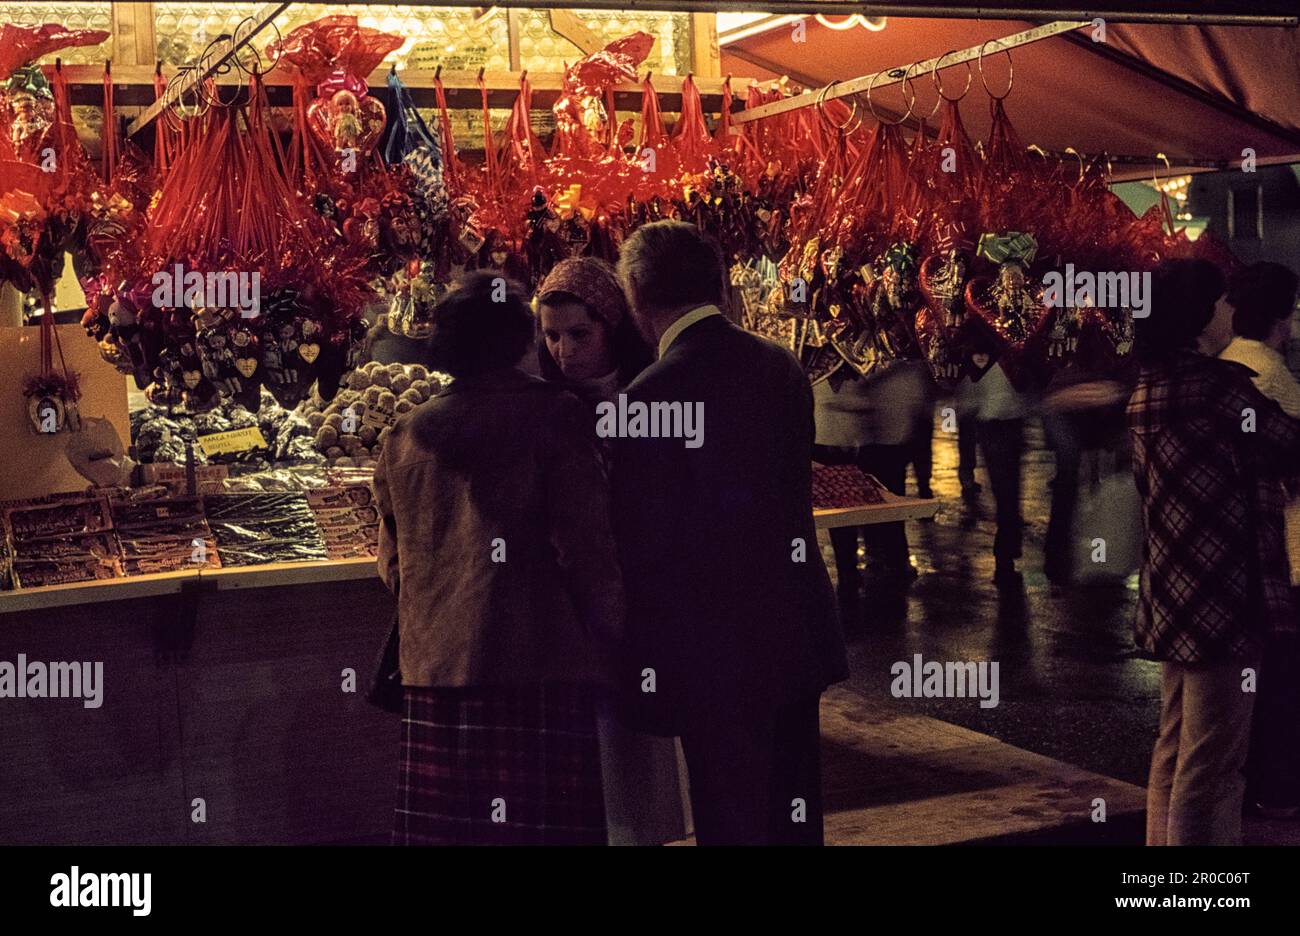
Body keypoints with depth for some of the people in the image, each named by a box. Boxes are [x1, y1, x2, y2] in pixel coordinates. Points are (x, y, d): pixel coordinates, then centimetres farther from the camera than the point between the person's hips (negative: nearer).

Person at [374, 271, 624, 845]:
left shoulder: (404, 437, 11)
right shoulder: (554, 416, -4)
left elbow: (393, 565, 17)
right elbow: (586, 547, -7)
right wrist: (614, 643, 3)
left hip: (432, 670, 5)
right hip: (538, 667, -5)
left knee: (441, 823, 8)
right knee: (541, 823, -2)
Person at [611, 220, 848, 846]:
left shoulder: (650, 400, -18)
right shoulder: (783, 368, 2)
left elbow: (642, 547, -15)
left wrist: (643, 663, -5)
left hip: (714, 658, -7)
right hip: (797, 636, 7)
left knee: (733, 824, 4)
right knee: (794, 818, 18)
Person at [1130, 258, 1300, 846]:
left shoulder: (1149, 386, 10)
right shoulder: (1218, 383, -17)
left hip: (1171, 599, 9)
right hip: (1219, 599, -9)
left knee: (1175, 751, 20)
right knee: (1211, 764, -3)